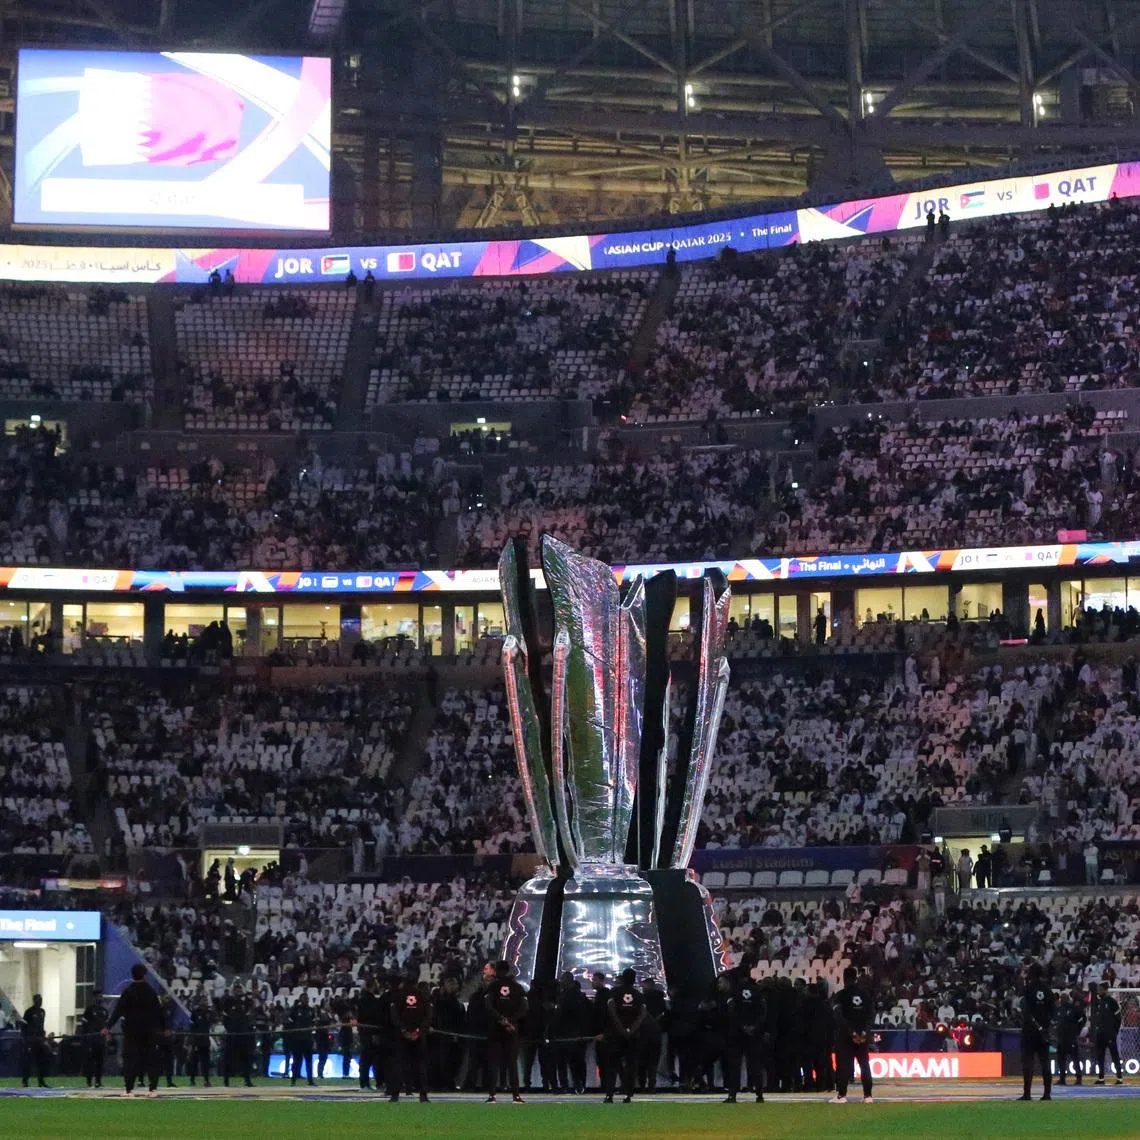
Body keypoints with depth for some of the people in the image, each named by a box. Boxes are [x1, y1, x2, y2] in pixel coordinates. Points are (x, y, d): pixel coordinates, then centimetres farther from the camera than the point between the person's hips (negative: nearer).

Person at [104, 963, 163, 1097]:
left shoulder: (127, 992, -5)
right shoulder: (151, 992, 2)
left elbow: (118, 1011, -10)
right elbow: (158, 1011, 7)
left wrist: (108, 1027, -10)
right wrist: (162, 1027, 18)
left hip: (131, 1031, -1)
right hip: (149, 1031, 1)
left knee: (130, 1059, 1)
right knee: (151, 1059, 7)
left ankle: (129, 1089, -6)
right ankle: (153, 1088, -1)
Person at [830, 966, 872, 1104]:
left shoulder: (842, 995, -5)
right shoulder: (865, 994, 7)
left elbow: (840, 1017, -13)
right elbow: (869, 1015, 1)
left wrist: (851, 1032, -14)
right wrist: (864, 1031, -5)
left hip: (846, 1035, -3)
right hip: (863, 1034, 4)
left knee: (843, 1064, -1)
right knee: (864, 1064, 7)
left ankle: (841, 1095, -5)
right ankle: (868, 1095, 4)